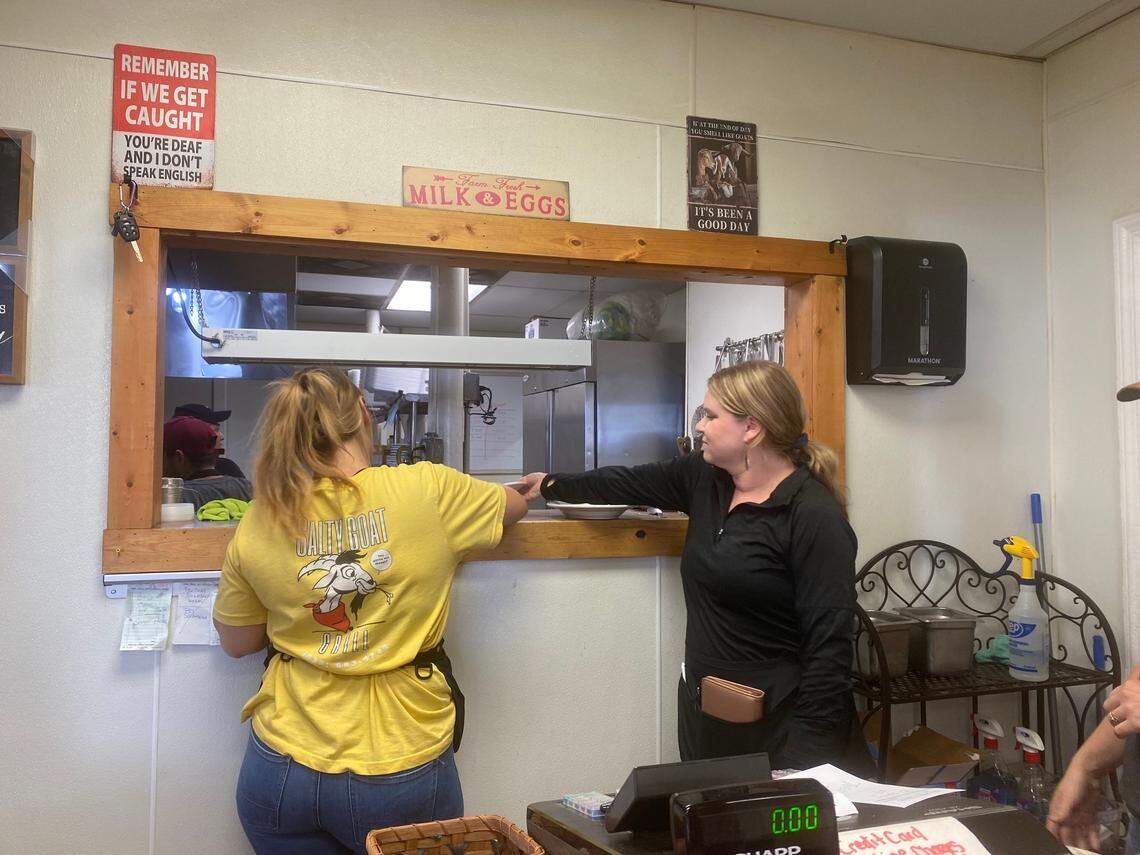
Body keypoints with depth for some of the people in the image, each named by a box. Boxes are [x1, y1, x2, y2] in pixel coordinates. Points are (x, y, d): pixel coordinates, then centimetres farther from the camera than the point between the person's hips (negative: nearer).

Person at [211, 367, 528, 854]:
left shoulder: (256, 526, -5)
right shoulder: (428, 489, -11)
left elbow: (235, 642, 11)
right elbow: (516, 506, 10)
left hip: (283, 769, 2)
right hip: (403, 770, -1)